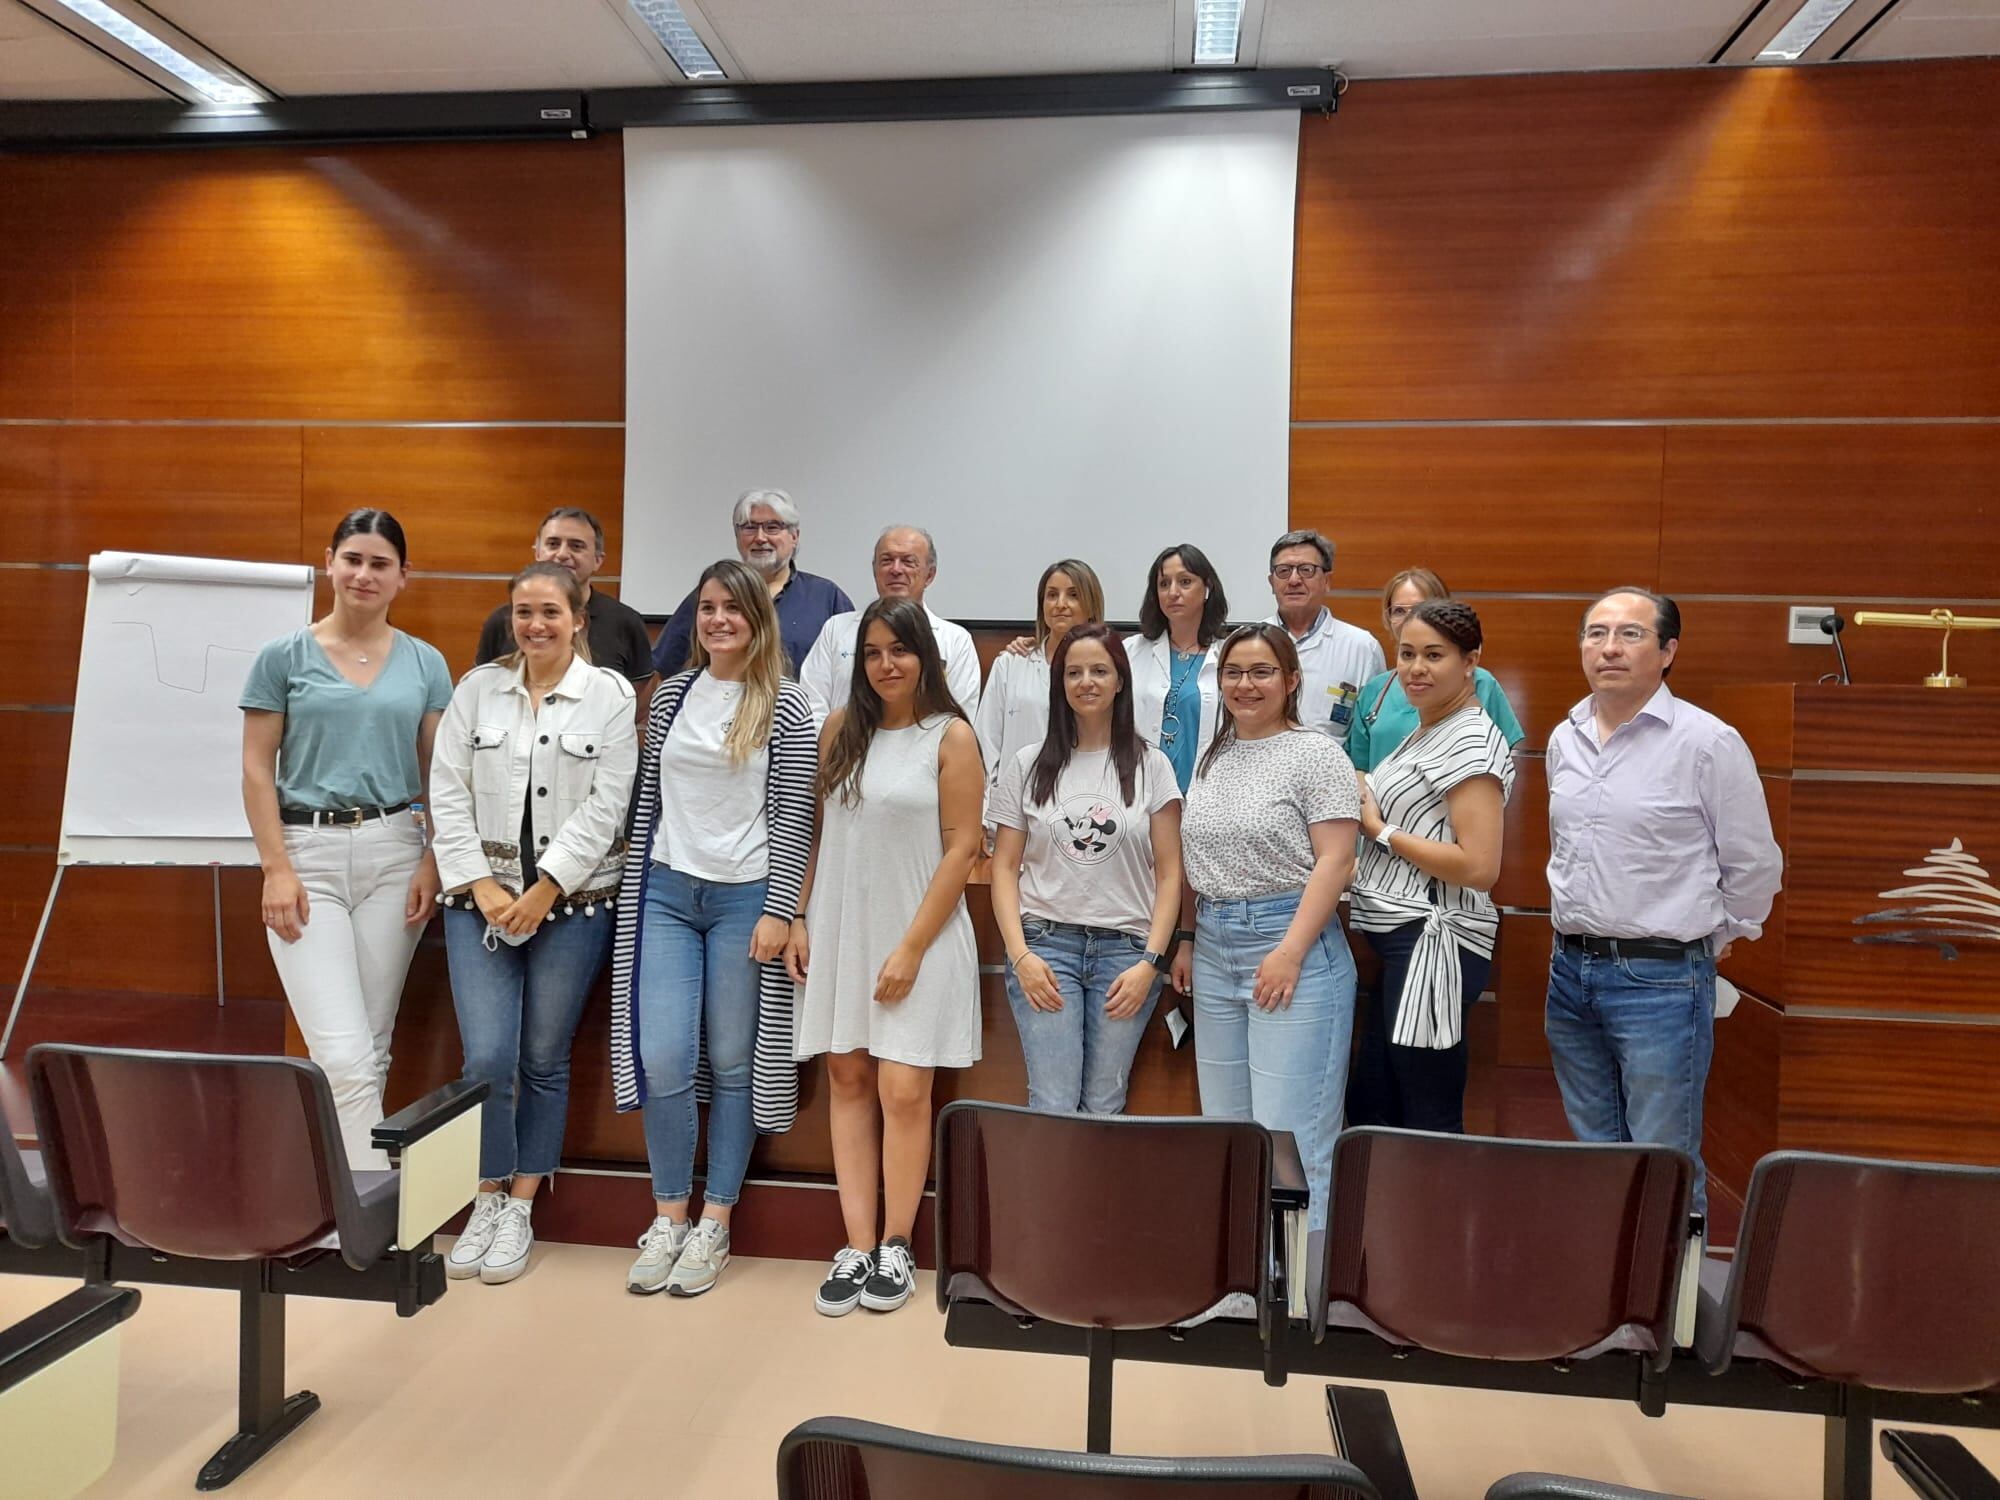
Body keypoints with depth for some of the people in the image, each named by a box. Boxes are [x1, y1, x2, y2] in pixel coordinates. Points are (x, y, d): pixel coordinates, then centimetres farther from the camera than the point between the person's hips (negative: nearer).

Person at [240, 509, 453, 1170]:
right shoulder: (284, 656, 2)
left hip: (393, 851, 3)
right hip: (309, 850, -2)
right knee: (343, 1053, -10)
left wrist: (431, 864, -3)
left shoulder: (425, 663, 8)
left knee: (372, 1047, 8)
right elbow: (257, 770, 1)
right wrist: (276, 869, -7)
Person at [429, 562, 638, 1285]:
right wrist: (481, 886, -5)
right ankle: (488, 1200, 18)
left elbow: (605, 806, -7)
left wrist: (542, 892, -10)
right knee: (487, 1057, -4)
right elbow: (447, 794, 3)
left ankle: (520, 1210, 22)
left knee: (545, 1060, 7)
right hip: (482, 895, 2)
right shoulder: (477, 688, 6)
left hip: (574, 900, -1)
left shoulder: (609, 694, -1)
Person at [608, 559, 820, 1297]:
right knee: (662, 1057, -2)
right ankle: (668, 1217, 17)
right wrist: (632, 892, 10)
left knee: (733, 1063, 5)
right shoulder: (671, 695, 9)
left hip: (744, 897, -3)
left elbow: (793, 816, -7)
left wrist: (777, 911, -11)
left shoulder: (785, 705, -4)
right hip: (667, 893, 3)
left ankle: (714, 1226, 19)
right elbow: (649, 800, 12)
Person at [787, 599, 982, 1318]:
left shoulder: (950, 736, -5)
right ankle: (856, 1247, 14)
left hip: (917, 937, -4)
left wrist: (911, 946, -11)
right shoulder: (840, 728, 7)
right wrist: (800, 920, 4)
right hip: (840, 930, 4)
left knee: (902, 1090, -2)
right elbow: (815, 829, 11)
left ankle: (895, 1246, 14)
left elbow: (961, 847, -7)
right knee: (848, 1081, 6)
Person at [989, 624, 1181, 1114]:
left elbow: (1169, 874, 4)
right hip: (1045, 944, 0)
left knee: (1104, 1105, 5)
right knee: (1053, 1104, -6)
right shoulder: (1028, 764, 7)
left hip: (1126, 949, 0)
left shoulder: (1150, 766, 6)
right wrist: (1020, 954, -6)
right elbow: (1004, 869, 6)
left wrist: (1150, 962, -5)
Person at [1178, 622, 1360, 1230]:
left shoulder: (1316, 753, -6)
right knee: (1225, 1126, 13)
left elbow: (1335, 861, -13)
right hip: (1215, 948, 7)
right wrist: (1187, 941, 12)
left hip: (1289, 942, -7)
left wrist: (1290, 952, -19)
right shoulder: (1214, 757, 14)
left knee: (1289, 1133, -4)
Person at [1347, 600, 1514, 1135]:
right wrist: (1359, 865, 12)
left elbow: (1479, 867, -23)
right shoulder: (1423, 731, 14)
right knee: (1368, 1108, 17)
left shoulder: (1471, 741, -14)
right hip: (1397, 939, 10)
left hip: (1432, 945, -10)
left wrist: (1379, 830, -15)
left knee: (1428, 1124, 2)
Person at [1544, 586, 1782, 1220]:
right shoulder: (1564, 739, 9)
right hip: (1571, 970, 6)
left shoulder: (1708, 742, -10)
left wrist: (1708, 943, 5)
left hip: (1660, 978, -6)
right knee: (1593, 1159, 17)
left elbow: (1754, 866, -3)